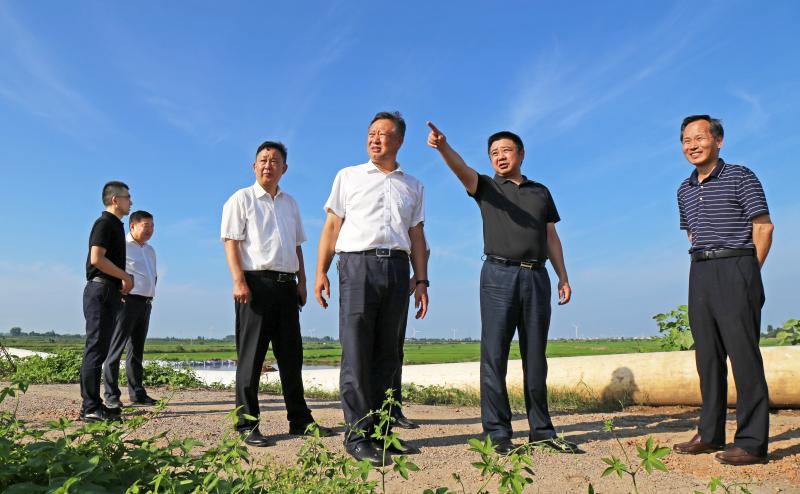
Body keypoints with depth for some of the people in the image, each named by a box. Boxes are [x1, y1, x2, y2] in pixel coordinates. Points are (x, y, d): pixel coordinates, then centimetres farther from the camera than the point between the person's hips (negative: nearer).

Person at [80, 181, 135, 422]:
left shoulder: (115, 225, 21)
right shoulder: (105, 223, -8)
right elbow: (96, 258, -20)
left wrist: (124, 282, 11)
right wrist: (125, 277, -12)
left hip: (110, 291, 10)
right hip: (101, 290, -10)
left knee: (100, 349, 10)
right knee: (96, 348, -8)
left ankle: (93, 404, 16)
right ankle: (90, 408, -5)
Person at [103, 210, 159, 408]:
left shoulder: (150, 250, 20)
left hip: (145, 303, 8)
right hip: (127, 301, -8)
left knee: (137, 350, 12)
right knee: (116, 348, -6)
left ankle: (137, 393, 17)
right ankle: (111, 396, -3)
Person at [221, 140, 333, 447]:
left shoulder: (290, 204, 20)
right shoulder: (242, 199, 2)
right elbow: (231, 242, -6)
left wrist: (301, 282, 13)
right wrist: (239, 281, -17)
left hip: (286, 284, 6)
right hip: (256, 282, -6)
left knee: (291, 355, 10)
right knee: (251, 356, -3)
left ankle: (300, 420, 18)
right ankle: (247, 425, 4)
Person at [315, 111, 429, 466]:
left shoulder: (413, 187, 19)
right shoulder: (348, 177, 12)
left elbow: (417, 237, 16)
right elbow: (331, 227, 7)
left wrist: (422, 281, 8)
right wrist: (320, 272, -3)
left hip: (397, 267, 3)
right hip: (358, 264, -3)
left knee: (387, 354, 5)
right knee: (357, 354, -6)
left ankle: (378, 429, 14)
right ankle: (357, 436, 0)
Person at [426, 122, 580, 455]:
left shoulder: (541, 192, 20)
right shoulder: (486, 187, 11)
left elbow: (552, 238, 20)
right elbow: (460, 167, -10)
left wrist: (563, 277, 11)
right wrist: (442, 146, -30)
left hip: (537, 278, 3)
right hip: (499, 276, -3)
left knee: (535, 357, 7)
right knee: (494, 355, -5)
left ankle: (541, 430, 14)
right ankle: (498, 434, 0)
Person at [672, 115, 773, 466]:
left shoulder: (740, 177, -2)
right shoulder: (685, 190, 16)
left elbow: (763, 227, -4)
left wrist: (747, 274, -5)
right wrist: (706, 267, 14)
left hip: (735, 269, -6)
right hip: (700, 274, 6)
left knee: (743, 355, -7)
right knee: (707, 355, 9)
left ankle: (752, 441, -1)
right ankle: (710, 434, 17)